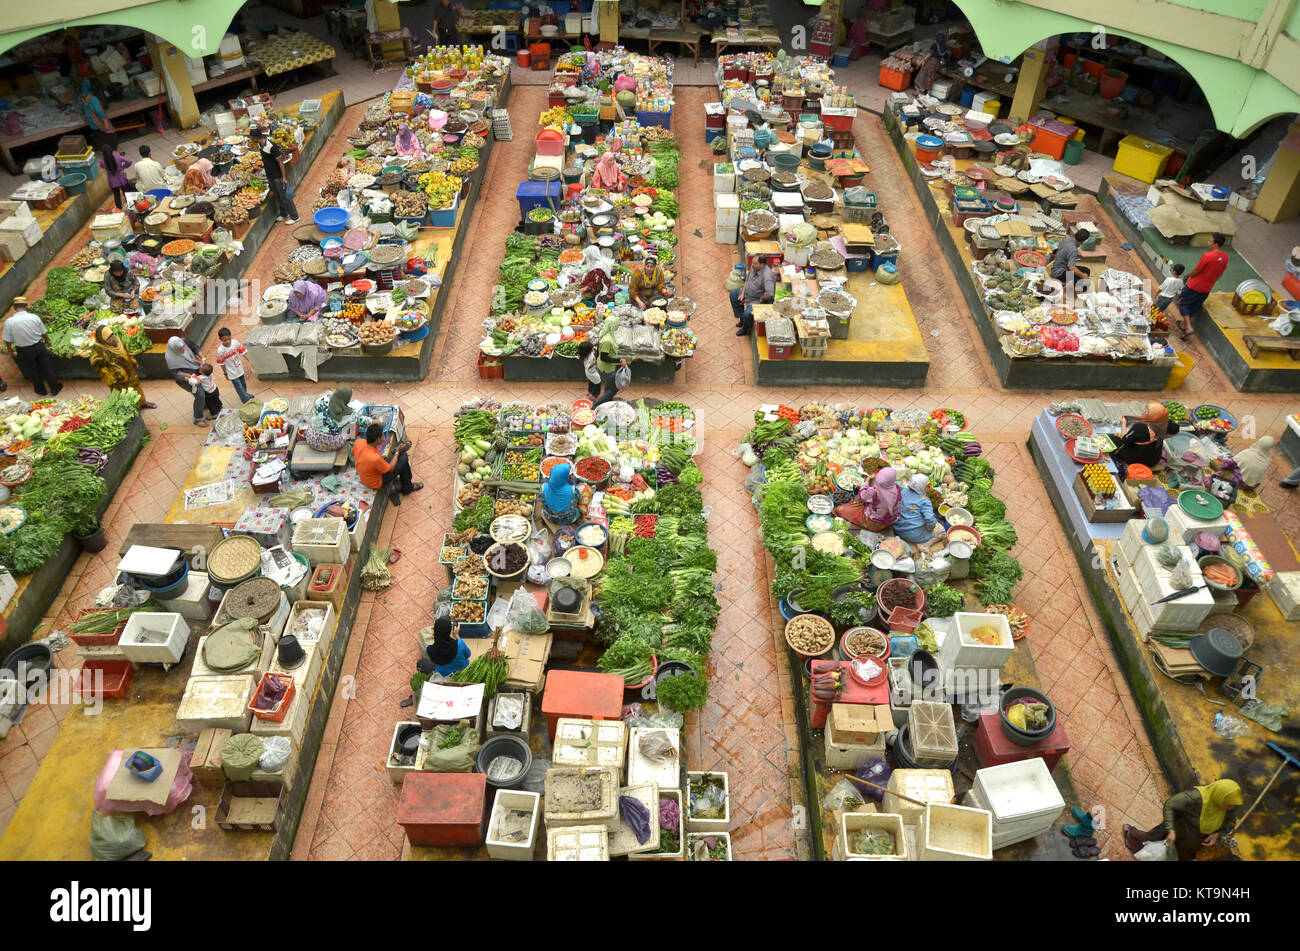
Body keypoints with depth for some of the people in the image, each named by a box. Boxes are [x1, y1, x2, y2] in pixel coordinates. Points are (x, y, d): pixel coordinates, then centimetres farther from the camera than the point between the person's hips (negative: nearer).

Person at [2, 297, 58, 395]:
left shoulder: (9, 322, -18)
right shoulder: (34, 317, -14)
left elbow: (8, 340, -9)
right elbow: (43, 333, -1)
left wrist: (10, 350, 11)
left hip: (24, 352, -1)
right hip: (39, 347, 1)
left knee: (33, 372, 20)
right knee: (47, 369, 17)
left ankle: (41, 390, 37)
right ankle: (54, 389, 30)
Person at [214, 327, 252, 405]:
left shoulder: (235, 342, -20)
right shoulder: (220, 351, -28)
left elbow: (243, 351, -4)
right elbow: (221, 363, -15)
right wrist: (225, 374, -5)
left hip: (240, 369, 5)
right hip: (232, 373, -5)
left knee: (243, 384, 28)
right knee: (239, 388, 7)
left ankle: (245, 394, 55)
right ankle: (247, 402, 23)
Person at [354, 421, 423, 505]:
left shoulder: (358, 442, -20)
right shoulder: (375, 458, -39)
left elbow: (353, 453, 5)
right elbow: (390, 469, -20)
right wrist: (397, 452, -8)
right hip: (376, 483, -7)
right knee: (404, 459, -3)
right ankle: (407, 488, 21)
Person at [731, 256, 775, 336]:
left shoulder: (767, 276, -35)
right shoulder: (754, 266, -8)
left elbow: (769, 294, -41)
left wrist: (761, 299, -24)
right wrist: (742, 293, 1)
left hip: (758, 300, -9)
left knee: (748, 313, -29)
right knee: (733, 294, 18)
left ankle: (746, 329, 8)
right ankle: (742, 319, 29)